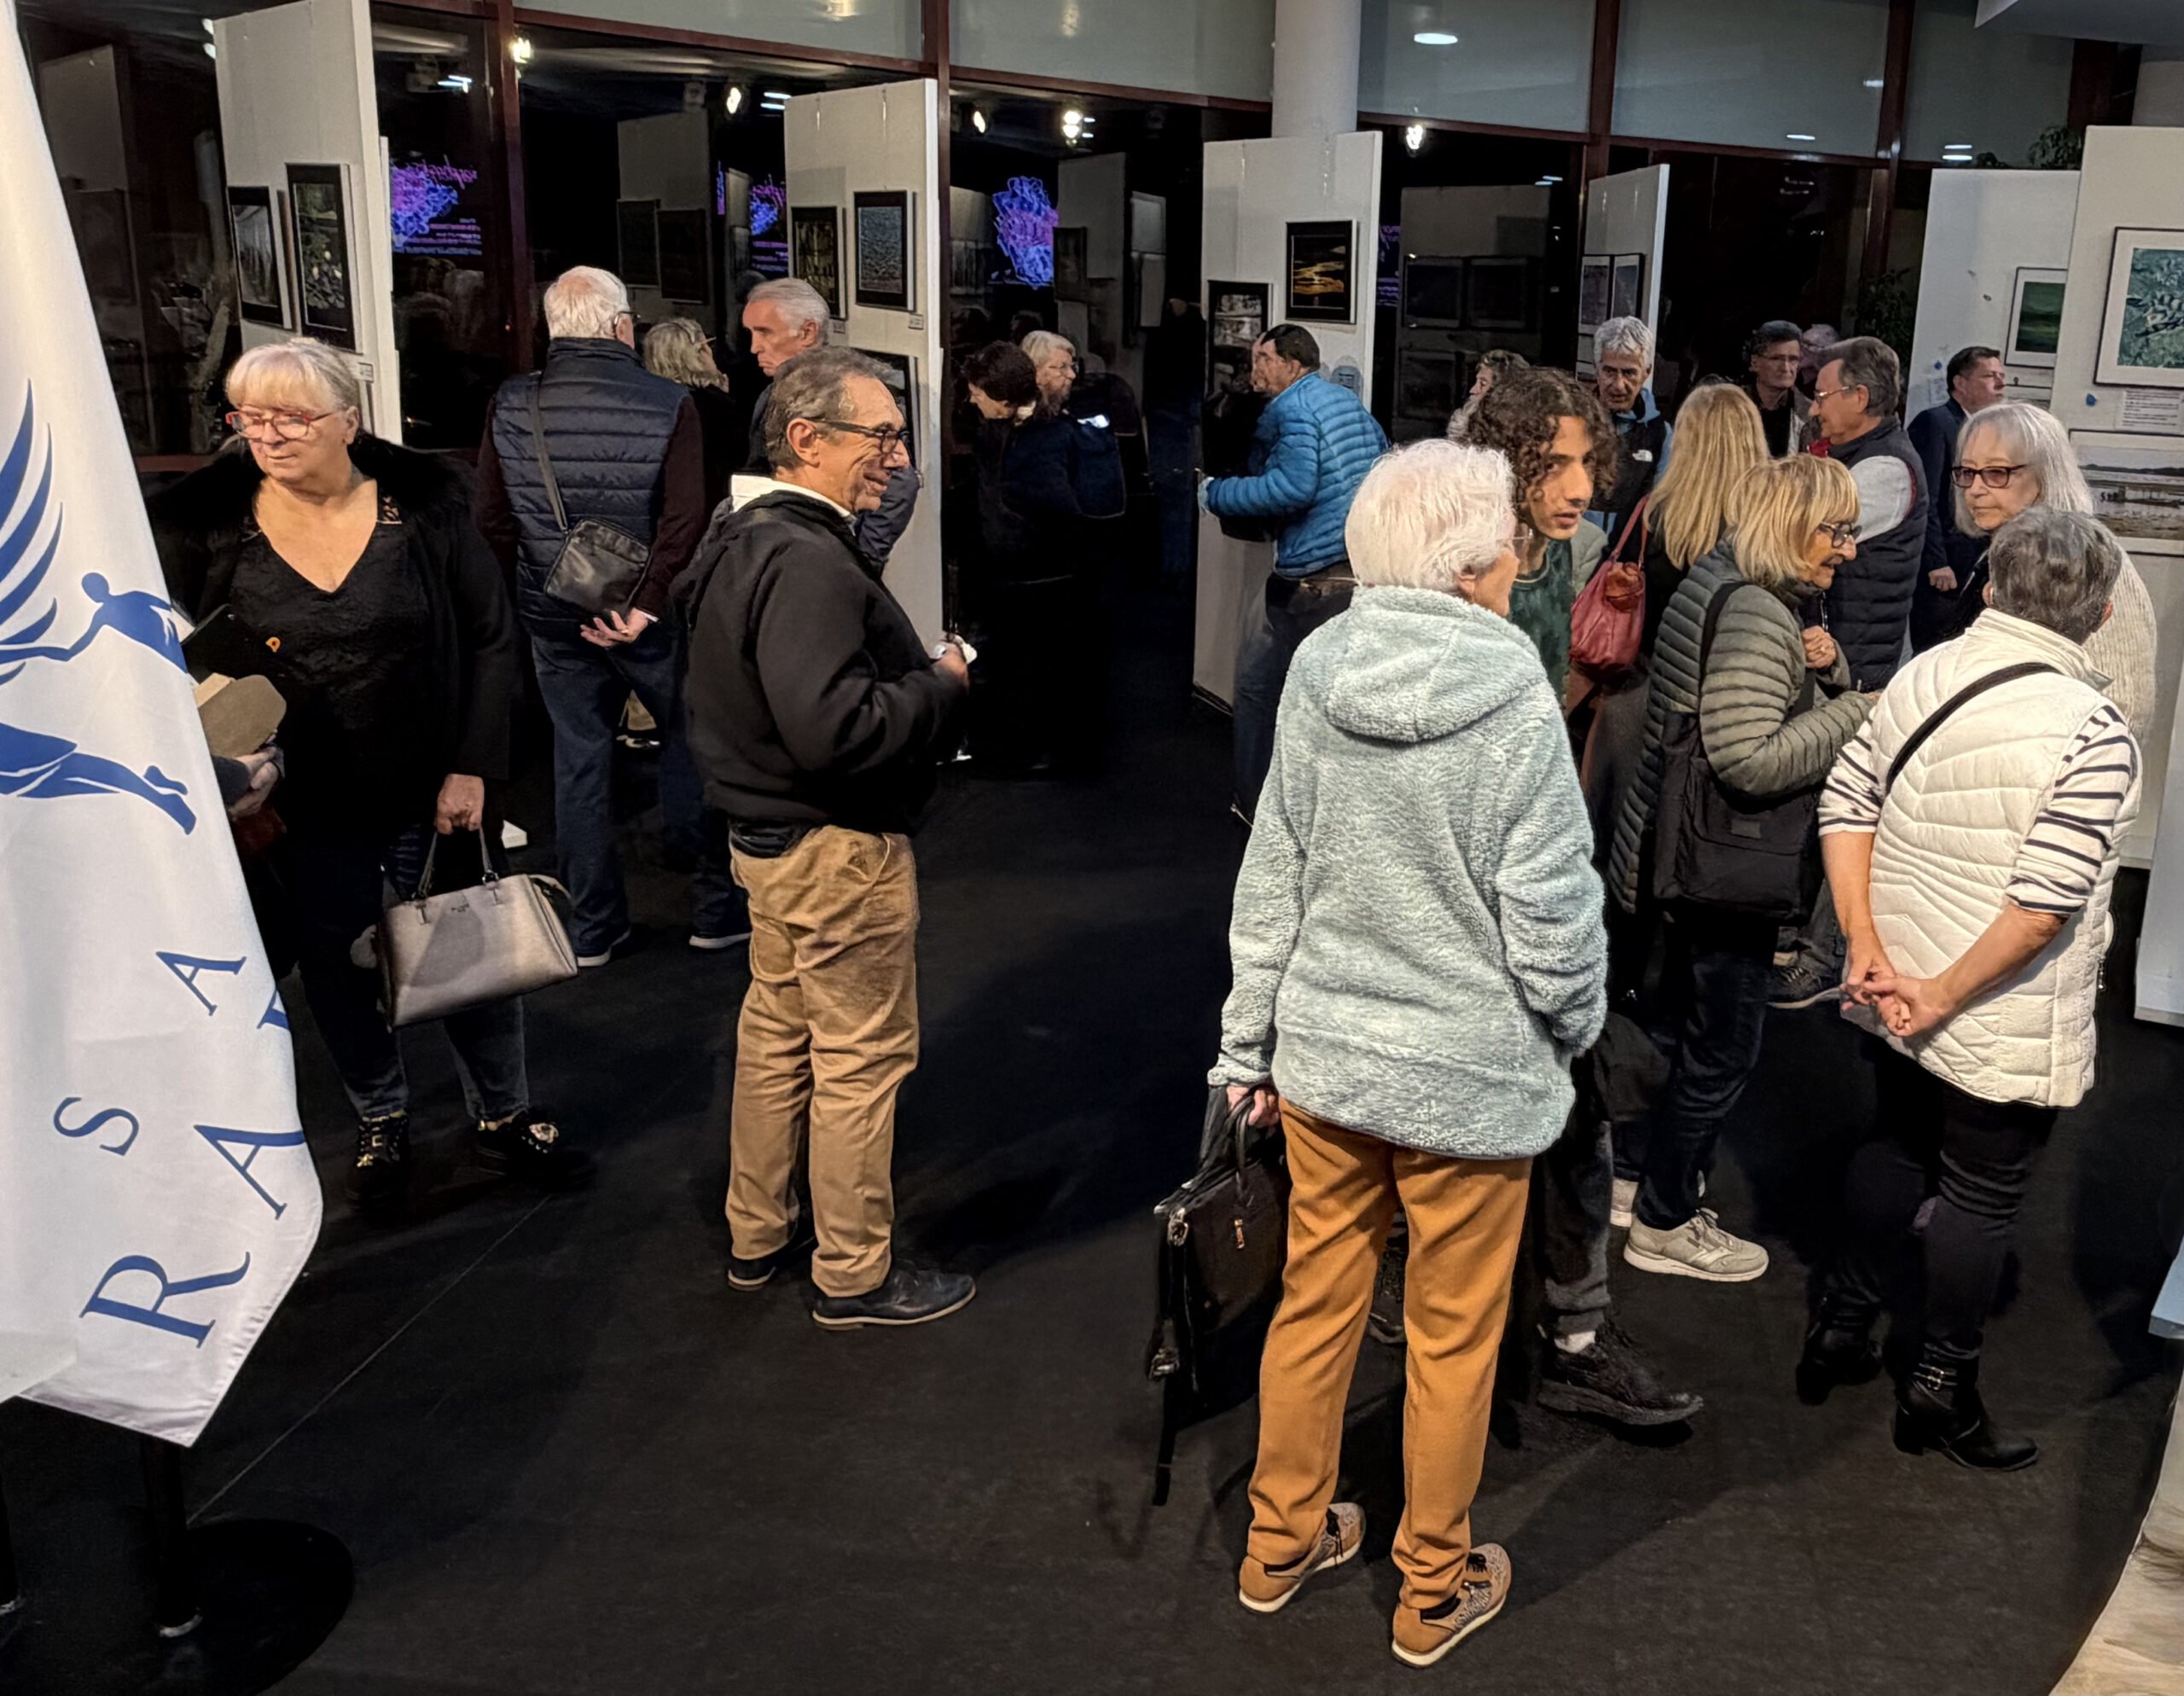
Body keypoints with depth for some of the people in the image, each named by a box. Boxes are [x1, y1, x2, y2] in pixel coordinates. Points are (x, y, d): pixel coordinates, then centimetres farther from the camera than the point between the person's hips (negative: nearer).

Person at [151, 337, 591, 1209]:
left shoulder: (425, 504, -9)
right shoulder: (203, 524, -7)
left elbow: (491, 638, -3)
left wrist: (474, 768, -9)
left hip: (433, 794, 0)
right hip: (305, 810, 1)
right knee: (339, 974, 14)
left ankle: (504, 1118, 32)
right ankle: (380, 1123, 38)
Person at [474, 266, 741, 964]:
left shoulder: (510, 407, -3)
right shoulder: (668, 403, -11)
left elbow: (492, 520, -1)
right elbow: (686, 522, -19)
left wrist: (537, 587, 8)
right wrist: (645, 605, -19)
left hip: (553, 618, 3)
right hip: (651, 616, -2)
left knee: (579, 760, 13)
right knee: (693, 747, 13)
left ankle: (592, 925, 21)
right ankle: (716, 907, 19)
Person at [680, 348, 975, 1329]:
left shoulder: (742, 541, 9)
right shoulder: (807, 563, -25)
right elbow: (832, 730, -34)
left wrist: (917, 675, 9)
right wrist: (940, 684, -19)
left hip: (766, 834, 11)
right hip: (839, 852, -11)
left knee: (776, 1036, 21)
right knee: (861, 1060, 3)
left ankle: (757, 1236, 36)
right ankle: (854, 1276, 17)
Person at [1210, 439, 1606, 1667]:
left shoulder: (1317, 677, -6)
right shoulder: (1514, 706, -20)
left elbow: (1271, 882, 1)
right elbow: (1552, 924, -16)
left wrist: (1251, 1042, 12)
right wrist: (1578, 1026, 5)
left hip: (1323, 1059, 5)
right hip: (1470, 1080, -4)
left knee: (1315, 1304, 20)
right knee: (1453, 1342, 14)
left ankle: (1282, 1542, 39)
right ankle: (1437, 1590, 34)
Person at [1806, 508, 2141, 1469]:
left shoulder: (1921, 678, -4)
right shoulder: (2094, 737, -21)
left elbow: (1846, 806, -2)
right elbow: (2044, 904, -26)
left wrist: (1869, 950, -3)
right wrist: (1944, 995, -16)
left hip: (1903, 999, 6)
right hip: (2011, 1028, -6)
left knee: (1895, 1154, 25)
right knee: (1980, 1198, 12)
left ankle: (1840, 1330, 39)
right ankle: (1941, 1392, 28)